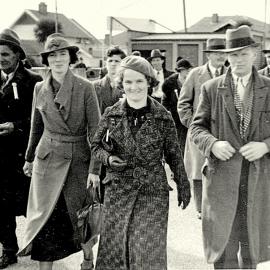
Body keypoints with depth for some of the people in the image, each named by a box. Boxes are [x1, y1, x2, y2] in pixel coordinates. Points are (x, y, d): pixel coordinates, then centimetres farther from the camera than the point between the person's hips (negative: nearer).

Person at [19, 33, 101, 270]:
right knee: (45, 217, -1)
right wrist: (29, 158, 21)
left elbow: (95, 129, -10)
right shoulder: (40, 89, 4)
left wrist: (95, 168, -15)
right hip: (47, 159, 2)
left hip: (78, 160, -2)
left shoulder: (85, 87, -8)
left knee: (80, 215, 8)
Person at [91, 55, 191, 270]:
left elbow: (173, 154, 6)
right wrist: (108, 159, -9)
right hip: (118, 190, 1)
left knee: (150, 250, -1)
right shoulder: (111, 114, 2)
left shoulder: (163, 116, 0)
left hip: (153, 192, -1)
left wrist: (183, 186, 7)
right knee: (115, 246, 5)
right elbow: (96, 146, 11)